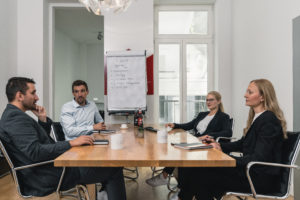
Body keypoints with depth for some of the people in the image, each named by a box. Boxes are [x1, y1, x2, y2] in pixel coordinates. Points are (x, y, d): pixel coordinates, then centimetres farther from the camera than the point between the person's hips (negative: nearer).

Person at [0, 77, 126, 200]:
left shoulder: (13, 115, 15)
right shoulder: (16, 117, -17)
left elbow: (43, 140, 17)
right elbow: (35, 152, -27)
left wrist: (43, 119, 4)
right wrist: (71, 143, -24)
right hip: (47, 178, -11)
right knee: (114, 169, -11)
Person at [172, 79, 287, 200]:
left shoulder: (269, 121, -17)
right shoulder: (256, 117, 13)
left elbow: (258, 158, -22)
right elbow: (243, 143, 18)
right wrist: (221, 147, 5)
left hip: (262, 178, -8)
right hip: (251, 169, 8)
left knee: (203, 176, -16)